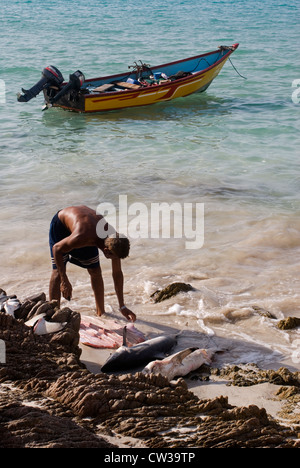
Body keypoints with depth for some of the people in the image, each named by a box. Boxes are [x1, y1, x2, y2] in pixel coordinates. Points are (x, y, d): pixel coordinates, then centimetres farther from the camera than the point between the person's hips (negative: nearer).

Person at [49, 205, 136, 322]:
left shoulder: (114, 239, -27)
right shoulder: (82, 237, -46)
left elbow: (117, 274, -15)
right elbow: (57, 248, -30)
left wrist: (122, 307, -11)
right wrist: (64, 281, -33)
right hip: (60, 223, -5)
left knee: (95, 271, 5)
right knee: (58, 271, -17)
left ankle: (101, 312, 21)